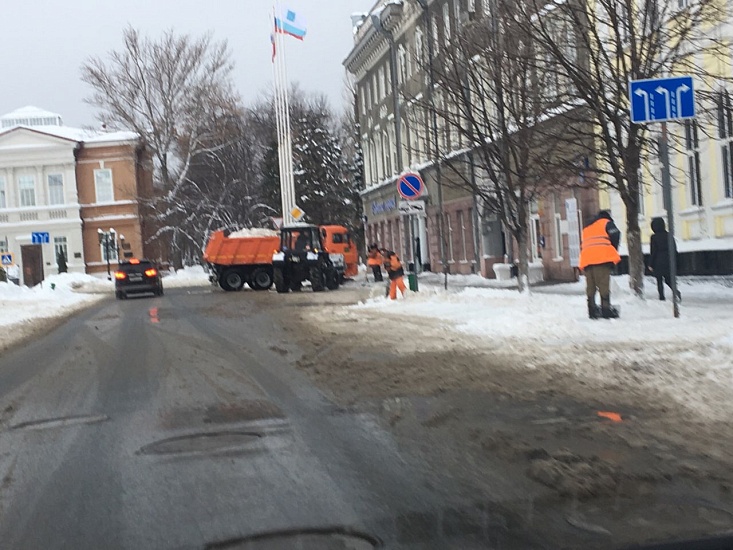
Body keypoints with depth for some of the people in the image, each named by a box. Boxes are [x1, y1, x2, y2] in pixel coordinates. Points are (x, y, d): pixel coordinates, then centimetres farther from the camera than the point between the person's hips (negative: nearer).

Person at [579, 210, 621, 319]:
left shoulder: (586, 228, 32)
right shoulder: (607, 223, 14)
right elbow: (615, 235, -1)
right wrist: (613, 252, 8)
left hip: (586, 259, 5)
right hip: (602, 257, -5)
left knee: (590, 286, 6)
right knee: (603, 285, -9)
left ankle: (592, 311, 6)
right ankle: (606, 310, -14)